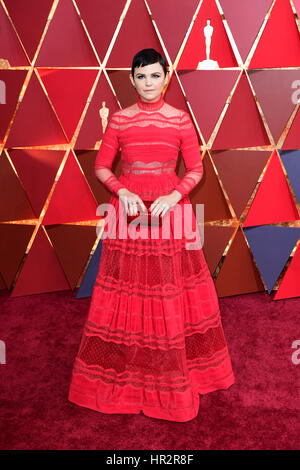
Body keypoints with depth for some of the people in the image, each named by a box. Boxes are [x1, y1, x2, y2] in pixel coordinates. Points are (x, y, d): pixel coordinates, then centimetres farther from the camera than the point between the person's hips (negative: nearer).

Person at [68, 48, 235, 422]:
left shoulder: (181, 119, 3)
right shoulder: (119, 119, 4)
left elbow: (196, 169, 3)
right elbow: (101, 167, 6)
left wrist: (175, 196, -13)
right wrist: (122, 192, -12)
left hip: (171, 207, 0)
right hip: (128, 209, 1)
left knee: (173, 291, 5)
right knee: (126, 292, 4)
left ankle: (178, 370, 26)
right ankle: (124, 372, 24)